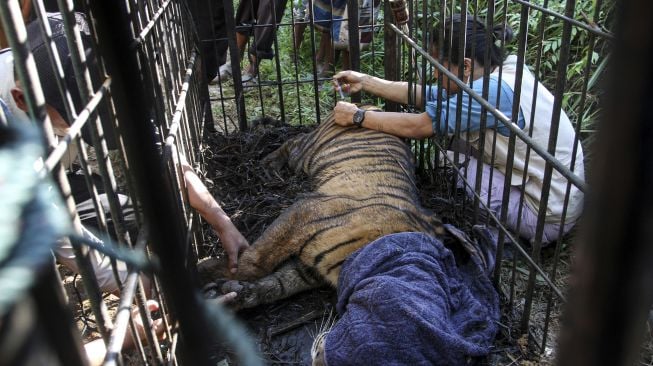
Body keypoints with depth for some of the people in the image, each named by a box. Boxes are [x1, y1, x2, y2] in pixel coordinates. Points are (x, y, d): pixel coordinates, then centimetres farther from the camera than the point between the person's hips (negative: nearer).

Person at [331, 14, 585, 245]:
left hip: (545, 219, -8)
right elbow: (426, 97, 3)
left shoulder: (494, 90, -26)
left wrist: (357, 116, -12)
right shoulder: (502, 71, 0)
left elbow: (416, 127, -22)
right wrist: (365, 82, 4)